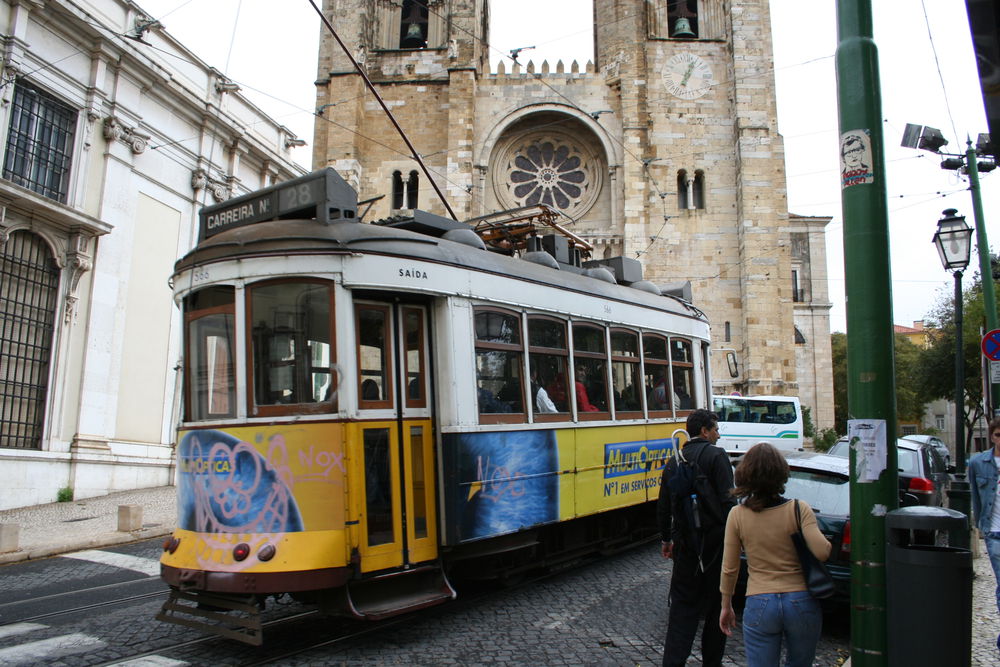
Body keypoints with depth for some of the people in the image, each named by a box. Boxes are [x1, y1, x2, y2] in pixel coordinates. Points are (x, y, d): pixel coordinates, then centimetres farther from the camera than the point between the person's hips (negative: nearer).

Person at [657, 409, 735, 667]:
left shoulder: (674, 461, 8)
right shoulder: (716, 456, -9)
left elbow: (663, 507, 13)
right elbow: (728, 501, -16)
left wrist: (666, 539, 23)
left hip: (685, 542, 4)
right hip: (715, 542, -4)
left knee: (683, 602, 9)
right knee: (717, 603, 11)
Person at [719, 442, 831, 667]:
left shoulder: (737, 515, -5)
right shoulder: (799, 509, -9)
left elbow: (729, 568, 0)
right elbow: (822, 552, -17)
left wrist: (726, 606, 12)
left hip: (759, 605, -1)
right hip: (801, 603, 1)